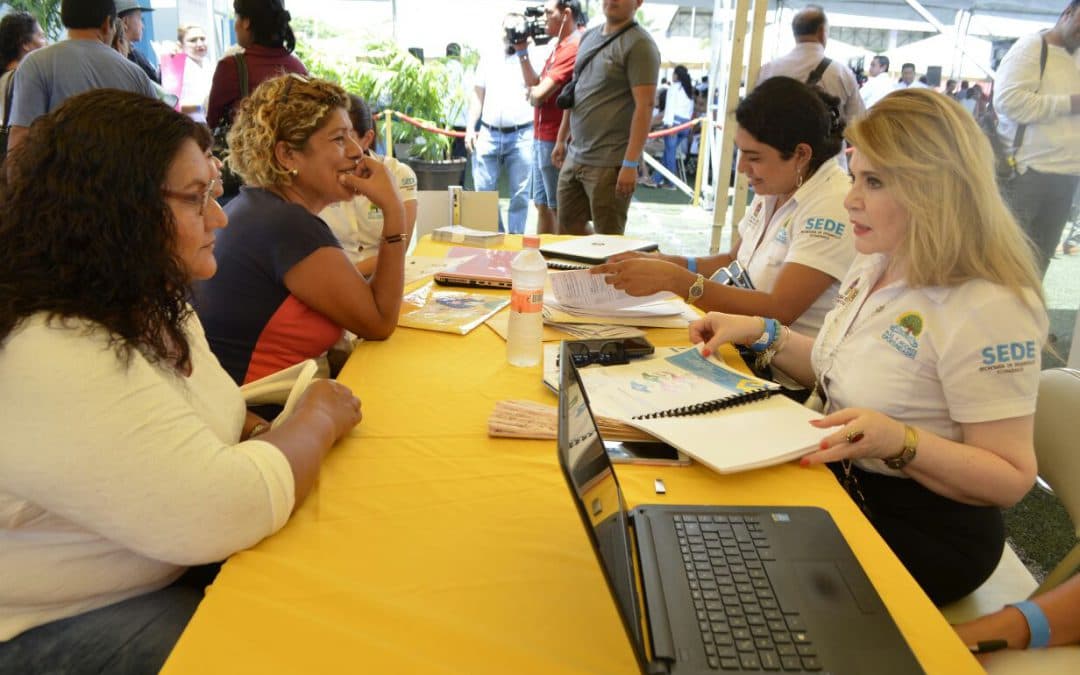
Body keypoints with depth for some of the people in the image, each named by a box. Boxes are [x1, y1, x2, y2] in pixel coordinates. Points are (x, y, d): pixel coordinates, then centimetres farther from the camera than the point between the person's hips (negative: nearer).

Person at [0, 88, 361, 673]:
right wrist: (317, 418, -17)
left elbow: (199, 415, 14)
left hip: (179, 563, 8)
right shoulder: (48, 361, -30)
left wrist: (271, 437, -8)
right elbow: (226, 511, -34)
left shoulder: (150, 308, 2)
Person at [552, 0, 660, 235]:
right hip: (574, 158, 8)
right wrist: (561, 139, 20)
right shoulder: (588, 37, 14)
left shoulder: (639, 44, -9)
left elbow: (644, 106, -16)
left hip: (610, 163, -7)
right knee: (568, 229, 14)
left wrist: (630, 164, -22)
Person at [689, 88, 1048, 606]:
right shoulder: (875, 264, 3)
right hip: (842, 483, 8)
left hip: (924, 529, -7)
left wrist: (899, 443, -35)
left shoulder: (989, 310, -23)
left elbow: (1010, 479, -19)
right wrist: (761, 333, 2)